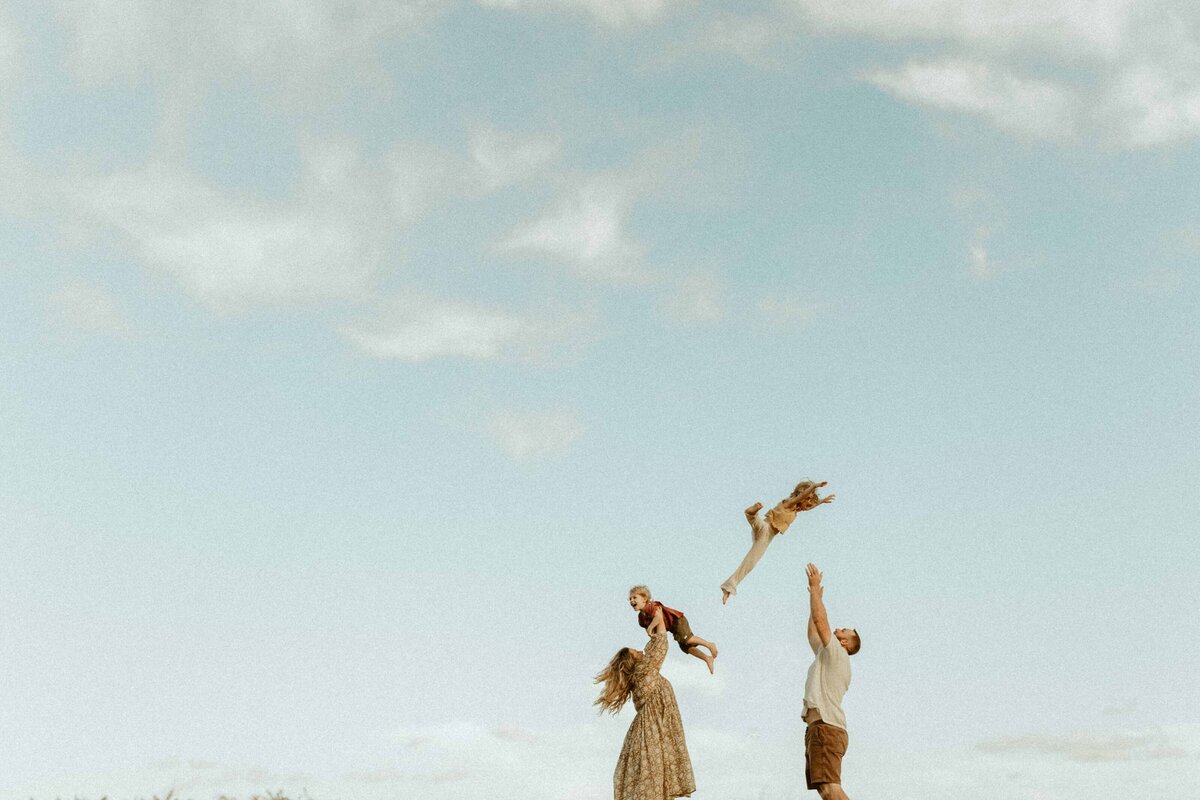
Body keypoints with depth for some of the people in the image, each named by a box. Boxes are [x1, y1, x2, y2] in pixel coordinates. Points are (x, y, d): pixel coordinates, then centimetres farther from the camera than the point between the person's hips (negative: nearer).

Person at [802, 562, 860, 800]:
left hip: (826, 728, -10)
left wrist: (815, 587, 1)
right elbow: (812, 633, 37)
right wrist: (815, 597, 39)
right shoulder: (827, 656, 26)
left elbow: (820, 619, -6)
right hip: (819, 728, 10)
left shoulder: (837, 653, 2)